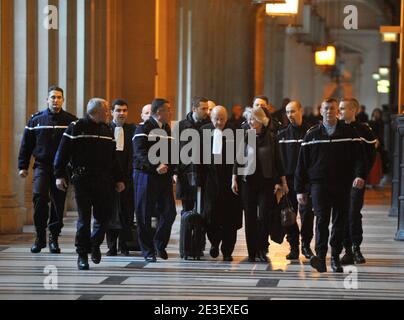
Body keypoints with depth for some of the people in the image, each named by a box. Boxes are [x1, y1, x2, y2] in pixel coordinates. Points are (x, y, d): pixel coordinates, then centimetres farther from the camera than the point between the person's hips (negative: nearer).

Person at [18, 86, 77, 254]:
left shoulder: (71, 121, 4)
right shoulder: (36, 120, 7)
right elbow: (26, 144, 10)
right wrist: (23, 166, 6)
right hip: (42, 166, 0)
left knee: (58, 202, 2)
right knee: (39, 197, -16)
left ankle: (54, 238, 15)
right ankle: (40, 237, -4)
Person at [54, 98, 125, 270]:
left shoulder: (107, 130, 14)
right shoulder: (76, 127, -3)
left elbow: (113, 157, 19)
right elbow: (63, 152, -5)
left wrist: (119, 179, 15)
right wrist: (59, 175, -10)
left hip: (104, 180, 4)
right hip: (82, 179, -4)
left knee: (104, 215, 2)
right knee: (84, 217, -1)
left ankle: (95, 244, 26)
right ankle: (82, 254, 8)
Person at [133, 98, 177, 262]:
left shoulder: (167, 129, 16)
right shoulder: (143, 129, -8)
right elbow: (140, 153, -20)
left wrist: (171, 171, 13)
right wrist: (155, 166, -32)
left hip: (165, 176, 6)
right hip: (146, 176, -6)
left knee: (169, 212, -1)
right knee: (144, 215, 0)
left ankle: (160, 244, 19)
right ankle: (148, 251, 9)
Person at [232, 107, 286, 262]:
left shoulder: (271, 138, 2)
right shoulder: (244, 137, 3)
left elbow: (277, 161, 7)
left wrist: (283, 181, 7)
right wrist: (234, 179, 0)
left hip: (266, 182, -1)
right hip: (248, 181, 1)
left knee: (264, 217, -8)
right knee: (250, 218, 2)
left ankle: (262, 249, 6)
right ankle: (252, 252, 8)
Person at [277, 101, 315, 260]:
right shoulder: (282, 135, 9)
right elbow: (277, 158, 6)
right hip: (288, 180, 3)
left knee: (307, 213, -4)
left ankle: (306, 245, 10)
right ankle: (294, 247, 10)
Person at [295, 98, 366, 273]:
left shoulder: (349, 132, 6)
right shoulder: (312, 134, 9)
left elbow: (359, 157, 1)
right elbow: (302, 163, 9)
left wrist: (360, 175, -19)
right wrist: (300, 189, 5)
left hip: (342, 185, 1)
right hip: (319, 184, -1)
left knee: (340, 222, 6)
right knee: (322, 219, -15)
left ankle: (335, 257, 17)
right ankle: (320, 256, -22)